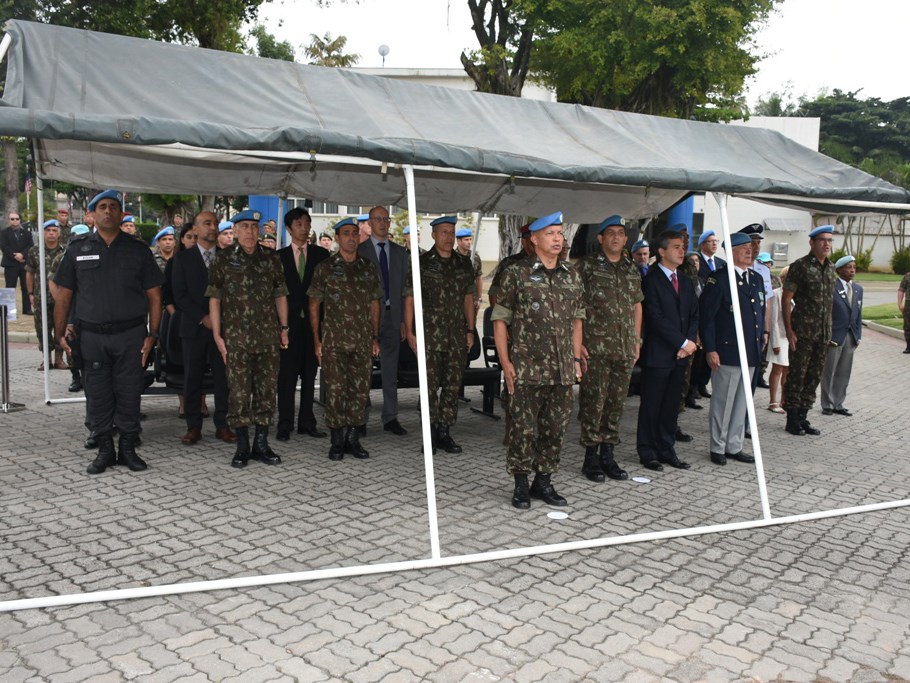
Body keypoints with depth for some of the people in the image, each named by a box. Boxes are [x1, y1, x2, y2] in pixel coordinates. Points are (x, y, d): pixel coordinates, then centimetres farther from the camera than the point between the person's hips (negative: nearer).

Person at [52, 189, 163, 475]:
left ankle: (128, 448, 17)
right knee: (97, 395, 6)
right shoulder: (77, 251, 7)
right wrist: (60, 334, 0)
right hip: (91, 336, 1)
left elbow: (154, 296, 4)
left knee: (129, 394, 4)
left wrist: (152, 335, -5)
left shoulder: (138, 250, 5)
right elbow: (62, 295, 8)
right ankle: (104, 450, 19)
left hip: (130, 335, -1)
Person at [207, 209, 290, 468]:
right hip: (236, 338, -2)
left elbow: (280, 296, 13)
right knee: (239, 392, 0)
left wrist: (284, 327, 7)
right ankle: (242, 446, 11)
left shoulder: (271, 258, 9)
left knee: (267, 390, 6)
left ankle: (261, 444, 16)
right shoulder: (224, 259, 2)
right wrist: (217, 334, -5)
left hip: (268, 337, 3)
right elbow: (214, 299, 1)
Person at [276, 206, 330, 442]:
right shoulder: (280, 256, 6)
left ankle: (307, 422, 16)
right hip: (289, 321, -1)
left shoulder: (321, 254, 7)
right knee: (287, 374, 0)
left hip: (313, 321, 1)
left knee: (309, 373, 7)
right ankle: (285, 424, 5)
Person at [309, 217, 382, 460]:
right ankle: (337, 442, 10)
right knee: (335, 390, -2)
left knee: (360, 390, 5)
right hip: (334, 341, -3)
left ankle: (353, 439, 17)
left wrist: (375, 338, 9)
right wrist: (317, 340, -2)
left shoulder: (369, 267, 10)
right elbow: (313, 305, 3)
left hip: (363, 341, 3)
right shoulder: (325, 267, 1)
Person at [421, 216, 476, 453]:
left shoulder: (464, 263, 12)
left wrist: (470, 330, 10)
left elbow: (468, 298, 15)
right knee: (430, 385, -1)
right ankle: (430, 434, 9)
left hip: (457, 336, 4)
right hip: (430, 334, -4)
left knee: (453, 385, 6)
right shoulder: (422, 263, 0)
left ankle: (445, 432, 16)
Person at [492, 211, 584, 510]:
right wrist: (505, 362, -9)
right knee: (524, 429, 1)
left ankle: (544, 482, 25)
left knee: (556, 428, 10)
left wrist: (576, 358, 13)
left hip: (563, 371, 5)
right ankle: (521, 486, 16)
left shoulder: (572, 276, 12)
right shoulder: (516, 272, -3)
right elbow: (500, 319, -4)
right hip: (527, 369, -5)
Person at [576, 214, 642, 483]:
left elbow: (637, 306, 20)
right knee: (594, 401, -3)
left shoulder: (632, 269, 14)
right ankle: (591, 457, 9)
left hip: (624, 348, 5)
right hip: (595, 347, -5)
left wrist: (637, 340, 14)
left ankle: (607, 455, 20)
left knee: (617, 402, 9)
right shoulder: (587, 265, -3)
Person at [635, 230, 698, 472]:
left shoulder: (686, 283, 16)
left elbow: (694, 316, 14)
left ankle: (666, 450, 19)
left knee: (671, 406, 11)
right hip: (657, 354, -7)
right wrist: (683, 342, -13)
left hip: (680, 355, 7)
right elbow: (656, 318, -15)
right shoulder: (650, 281, -8)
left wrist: (690, 342, -2)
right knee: (651, 406, 2)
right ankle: (647, 452, 11)